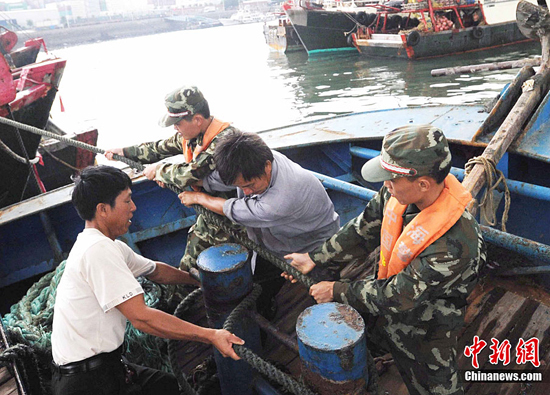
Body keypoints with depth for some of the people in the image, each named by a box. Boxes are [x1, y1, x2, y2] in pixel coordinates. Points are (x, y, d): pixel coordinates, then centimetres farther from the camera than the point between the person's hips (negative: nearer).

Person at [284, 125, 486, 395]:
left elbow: (396, 297, -30)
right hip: (389, 286, 6)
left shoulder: (452, 244, -41)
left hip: (425, 328, -5)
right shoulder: (400, 192, -21)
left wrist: (337, 292, -17)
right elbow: (364, 228, -4)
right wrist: (315, 258, -2)